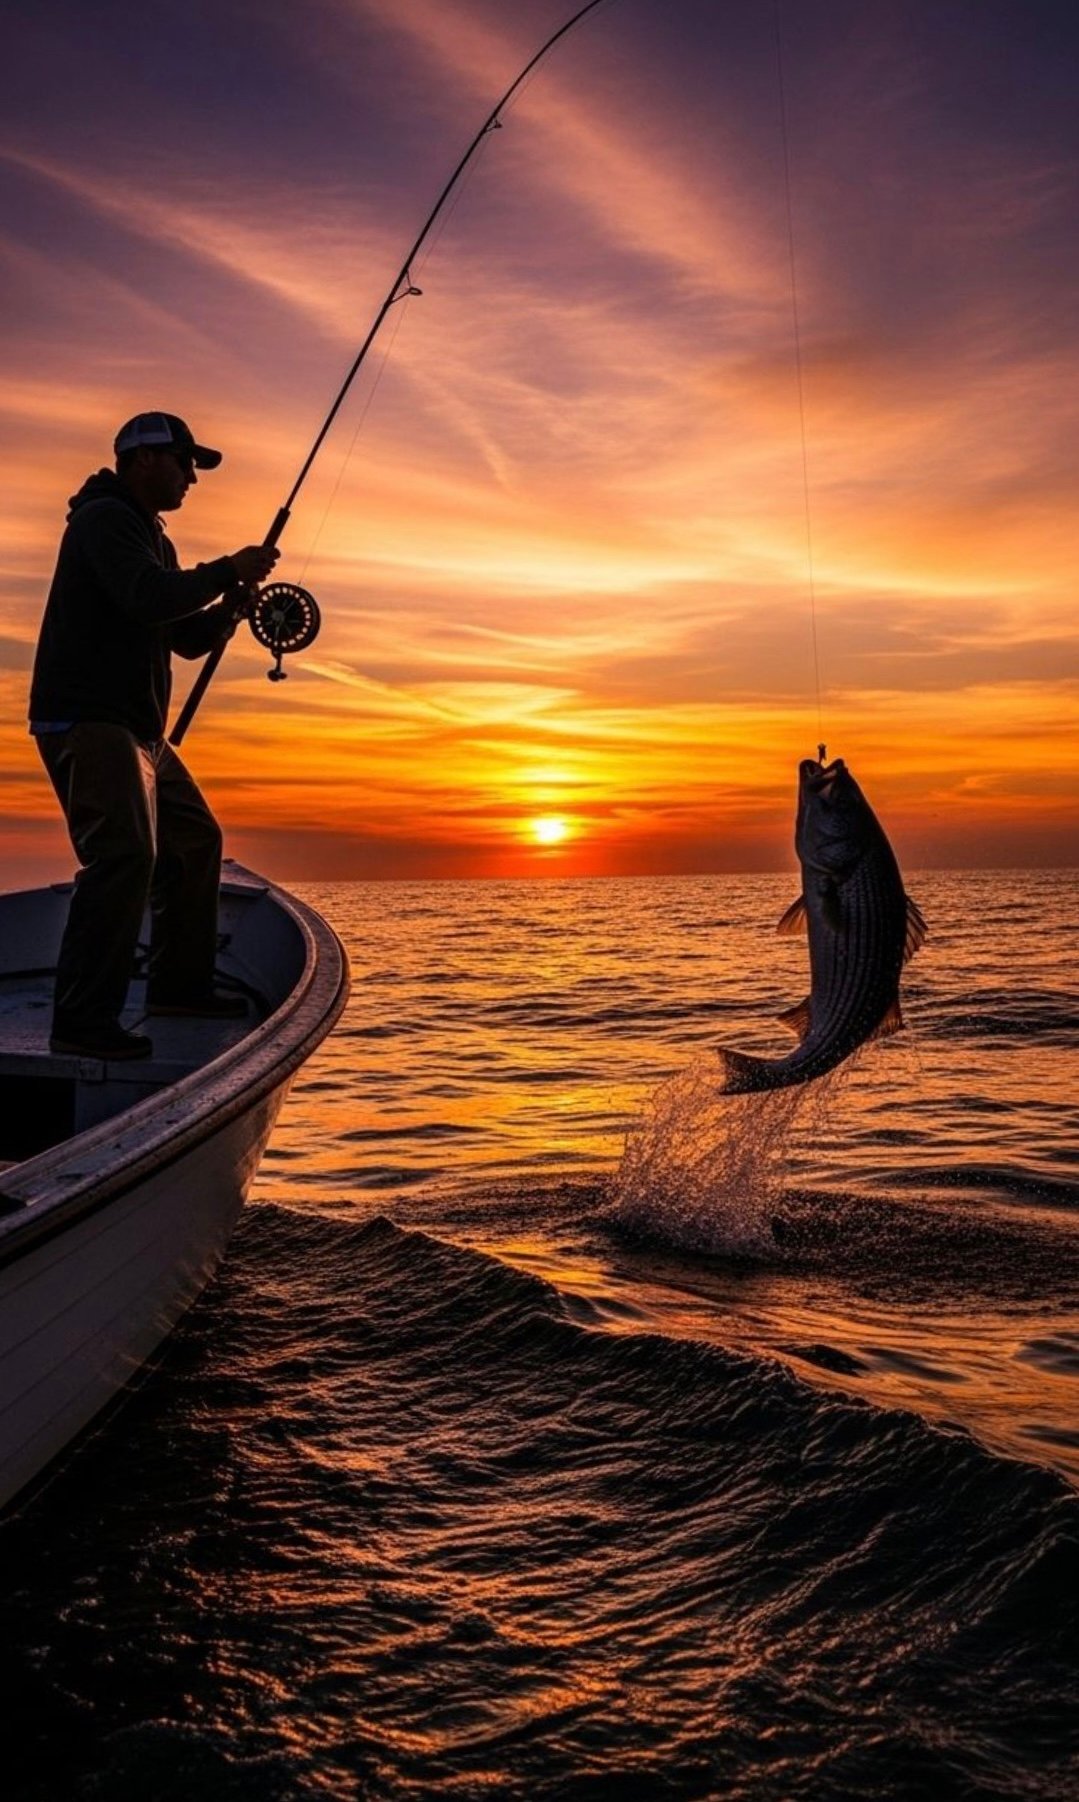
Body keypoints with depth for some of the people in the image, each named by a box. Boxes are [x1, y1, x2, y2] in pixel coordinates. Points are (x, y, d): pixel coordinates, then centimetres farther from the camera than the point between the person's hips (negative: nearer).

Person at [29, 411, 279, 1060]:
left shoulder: (150, 536, 23)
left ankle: (181, 984, 25)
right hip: (86, 720, -11)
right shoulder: (105, 518, -7)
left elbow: (188, 639, 23)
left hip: (137, 730, 11)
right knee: (124, 854, -23)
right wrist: (228, 570, -11)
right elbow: (150, 600, -24)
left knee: (196, 841, 16)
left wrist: (231, 605, 6)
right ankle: (83, 1020, -22)